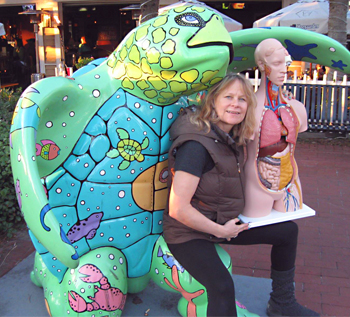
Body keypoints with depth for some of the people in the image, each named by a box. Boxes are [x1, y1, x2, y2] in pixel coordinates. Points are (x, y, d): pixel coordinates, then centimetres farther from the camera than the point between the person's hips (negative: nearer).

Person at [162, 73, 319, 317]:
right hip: (188, 232, -9)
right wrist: (220, 230, -17)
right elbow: (178, 209, -29)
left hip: (222, 223, 9)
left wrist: (228, 225, 5)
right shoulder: (196, 145, -27)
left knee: (287, 231, 12)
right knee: (222, 286, -34)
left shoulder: (233, 139, 0)